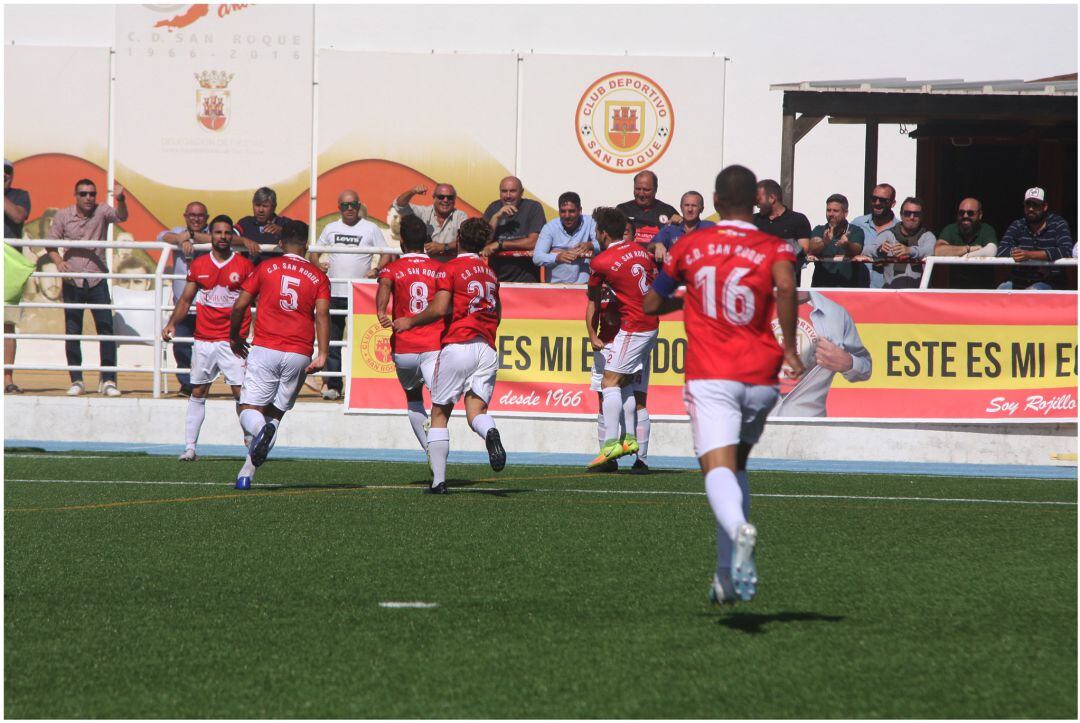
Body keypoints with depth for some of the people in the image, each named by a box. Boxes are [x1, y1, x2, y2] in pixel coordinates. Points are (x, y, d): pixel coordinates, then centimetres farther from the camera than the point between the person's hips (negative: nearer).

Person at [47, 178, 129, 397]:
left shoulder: (101, 211, -2)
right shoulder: (63, 216, 1)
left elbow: (121, 217, -20)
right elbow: (51, 243, 3)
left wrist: (121, 200, -41)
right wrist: (58, 261, -17)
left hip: (97, 281, -1)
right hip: (72, 282, 1)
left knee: (106, 328, -5)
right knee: (72, 332, 3)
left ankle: (108, 380, 0)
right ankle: (76, 381, 10)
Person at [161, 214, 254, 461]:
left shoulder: (244, 266, 0)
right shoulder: (198, 265, 8)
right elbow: (186, 299, 13)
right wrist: (172, 323, -1)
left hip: (233, 340, -3)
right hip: (204, 338, 3)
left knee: (241, 392, -10)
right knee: (197, 392, 4)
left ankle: (252, 442, -2)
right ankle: (190, 447, 7)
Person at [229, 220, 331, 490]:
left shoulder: (266, 268, 7)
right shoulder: (318, 276, 9)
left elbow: (239, 306, 6)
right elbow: (322, 314, -6)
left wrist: (235, 337, 22)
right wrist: (322, 355, -11)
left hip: (265, 349, -2)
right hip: (299, 355, 2)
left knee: (249, 412, 1)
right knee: (274, 413, 11)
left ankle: (261, 430, -36)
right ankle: (246, 475, -1)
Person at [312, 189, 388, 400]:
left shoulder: (371, 229, 5)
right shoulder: (331, 229, 13)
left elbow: (387, 255, 3)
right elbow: (314, 252, 19)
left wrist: (376, 270, -15)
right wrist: (316, 265, -2)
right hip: (334, 293, 3)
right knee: (332, 341, 1)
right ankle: (333, 385, 5)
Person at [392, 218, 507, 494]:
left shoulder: (450, 268, -2)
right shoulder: (490, 273, 18)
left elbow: (439, 309, -11)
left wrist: (410, 322, 3)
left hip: (457, 345, -5)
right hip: (487, 349, 5)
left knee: (439, 414, 5)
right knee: (476, 411, -1)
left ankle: (438, 480, 0)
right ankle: (491, 434, -38)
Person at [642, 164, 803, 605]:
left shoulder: (689, 246, 9)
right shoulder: (774, 248, 3)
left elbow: (651, 305, 18)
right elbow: (785, 286, -20)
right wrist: (790, 348, -11)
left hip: (709, 378, -2)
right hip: (760, 378, 2)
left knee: (719, 469, -16)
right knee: (736, 467, 20)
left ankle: (739, 528, -49)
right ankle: (730, 576, 16)